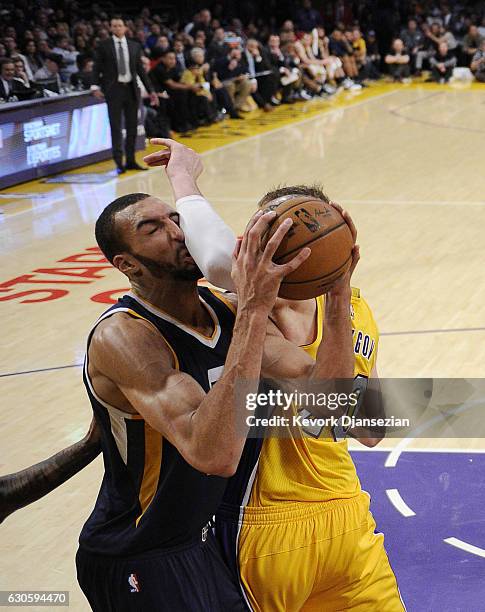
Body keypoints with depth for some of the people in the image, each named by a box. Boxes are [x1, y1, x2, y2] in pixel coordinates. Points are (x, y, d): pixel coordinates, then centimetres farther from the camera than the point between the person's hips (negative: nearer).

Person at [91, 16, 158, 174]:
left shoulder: (134, 46, 10)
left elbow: (140, 69, 12)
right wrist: (96, 86, -16)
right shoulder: (103, 46, 1)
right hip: (113, 89, -4)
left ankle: (131, 161, 16)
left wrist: (150, 90, 9)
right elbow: (97, 67, -2)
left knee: (132, 126, 7)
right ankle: (119, 162, -3)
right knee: (116, 127, -5)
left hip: (131, 89, 4)